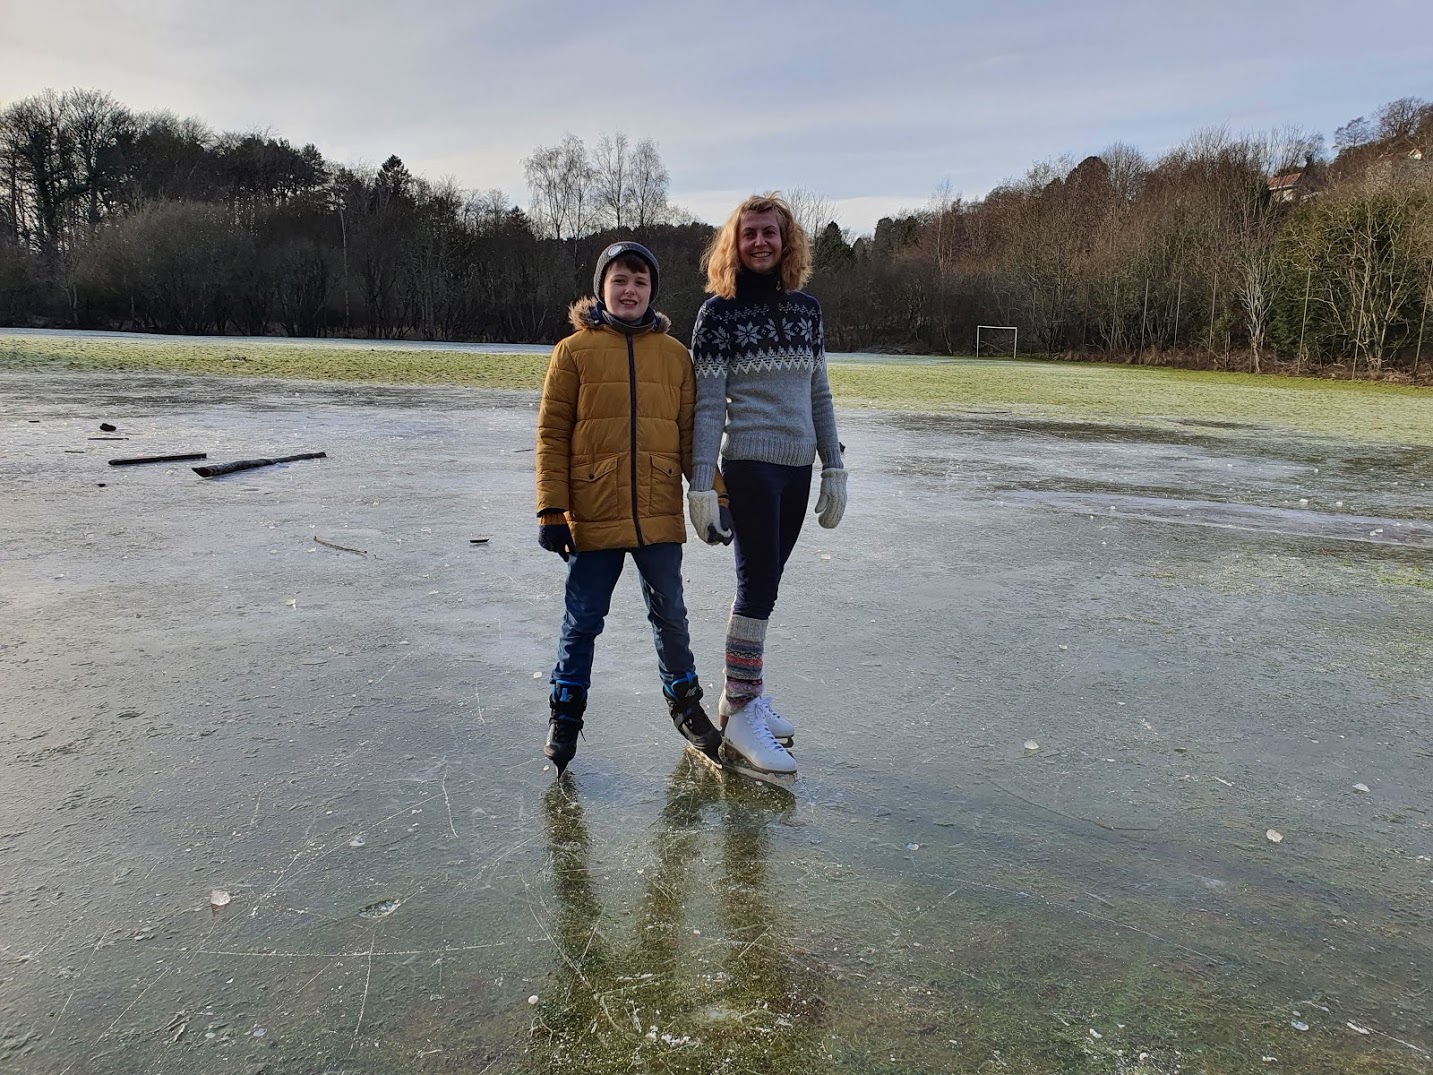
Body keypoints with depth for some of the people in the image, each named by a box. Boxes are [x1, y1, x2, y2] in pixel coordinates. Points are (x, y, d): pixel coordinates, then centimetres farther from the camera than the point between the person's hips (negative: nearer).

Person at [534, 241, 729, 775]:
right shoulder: (574, 351, 0)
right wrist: (551, 511, -6)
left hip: (659, 516, 2)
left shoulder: (674, 355, 8)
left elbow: (692, 433, 10)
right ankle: (565, 715, 25)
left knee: (670, 615, 13)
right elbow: (551, 436, -1)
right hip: (593, 516, -2)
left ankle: (684, 701, 33)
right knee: (582, 620, 7)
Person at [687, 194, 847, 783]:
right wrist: (701, 483, -13)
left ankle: (742, 692, 24)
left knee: (764, 583, 11)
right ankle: (742, 715, 4)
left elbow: (819, 394, 14)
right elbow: (708, 404, -8)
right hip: (751, 464, -5)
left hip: (798, 468, 5)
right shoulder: (720, 312, -4)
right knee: (758, 585, -6)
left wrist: (834, 467, 11)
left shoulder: (806, 308, 11)